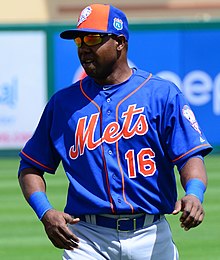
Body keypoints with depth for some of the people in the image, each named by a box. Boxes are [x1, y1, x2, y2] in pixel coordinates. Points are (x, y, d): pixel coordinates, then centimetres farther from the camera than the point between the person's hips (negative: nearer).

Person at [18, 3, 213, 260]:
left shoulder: (162, 94, 4)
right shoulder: (63, 102, 11)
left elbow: (191, 156, -4)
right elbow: (31, 167, 13)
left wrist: (194, 194, -26)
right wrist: (46, 213, -6)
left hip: (151, 237, -1)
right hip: (87, 237, 1)